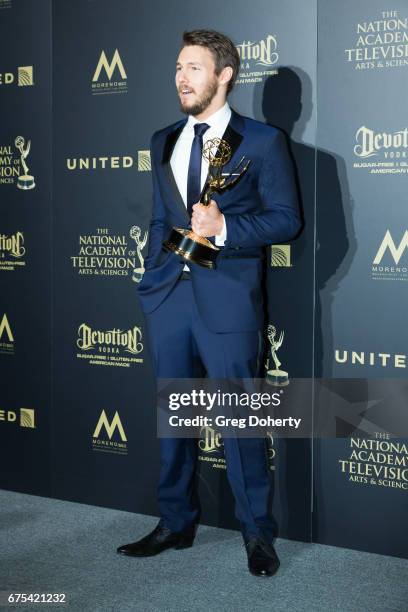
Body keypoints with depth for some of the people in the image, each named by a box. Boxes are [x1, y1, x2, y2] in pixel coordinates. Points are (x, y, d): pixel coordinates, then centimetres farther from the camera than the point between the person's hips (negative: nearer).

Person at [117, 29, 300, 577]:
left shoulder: (262, 141, -2)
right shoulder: (163, 142, 15)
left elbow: (286, 219, -4)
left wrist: (225, 228, -17)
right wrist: (152, 279, 13)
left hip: (228, 299, -5)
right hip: (168, 298, 6)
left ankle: (257, 533, 17)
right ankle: (176, 524, 27)